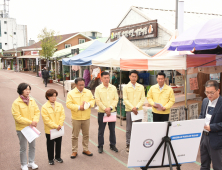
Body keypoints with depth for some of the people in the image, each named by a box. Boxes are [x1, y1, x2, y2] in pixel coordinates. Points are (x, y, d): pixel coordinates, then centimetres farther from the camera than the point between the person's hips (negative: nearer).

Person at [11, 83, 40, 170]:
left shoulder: (32, 100, -1)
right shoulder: (16, 103, -15)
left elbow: (37, 112, 2)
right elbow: (17, 117, -19)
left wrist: (35, 121, -16)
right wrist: (29, 122, -20)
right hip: (22, 129, -5)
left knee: (32, 146, 16)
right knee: (23, 148, 7)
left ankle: (31, 162, 35)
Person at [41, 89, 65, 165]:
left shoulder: (60, 105, -1)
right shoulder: (44, 107, -13)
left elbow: (62, 116, -2)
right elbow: (46, 119, -17)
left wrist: (59, 125, -14)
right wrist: (55, 126, -19)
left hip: (59, 129, 4)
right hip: (49, 130, -3)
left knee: (58, 143, 16)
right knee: (50, 145, 11)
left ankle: (58, 157, 35)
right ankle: (50, 159, 28)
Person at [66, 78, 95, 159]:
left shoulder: (88, 92, 4)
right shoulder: (71, 93, -7)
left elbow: (92, 100, 8)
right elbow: (68, 104, -13)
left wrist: (89, 104, -15)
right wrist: (79, 107, -21)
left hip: (86, 118, 3)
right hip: (76, 118, -3)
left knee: (86, 135, 14)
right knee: (75, 135, 6)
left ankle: (85, 149, 29)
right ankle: (74, 151, 20)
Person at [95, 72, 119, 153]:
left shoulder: (113, 88, 3)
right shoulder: (98, 88, -4)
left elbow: (116, 99, 1)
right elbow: (98, 101, -8)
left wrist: (110, 108, -12)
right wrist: (105, 109, -15)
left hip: (112, 112, 2)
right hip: (102, 112, -2)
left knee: (112, 129, 11)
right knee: (101, 130, 7)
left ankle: (112, 145, 26)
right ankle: (100, 146, 19)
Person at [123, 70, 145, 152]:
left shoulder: (141, 87, 7)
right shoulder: (126, 87, 2)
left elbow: (142, 99, 2)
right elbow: (125, 100, -3)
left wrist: (137, 107, -11)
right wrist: (132, 108, -12)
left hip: (139, 110, 1)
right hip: (129, 110, -1)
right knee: (129, 129, 3)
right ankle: (128, 145, 12)